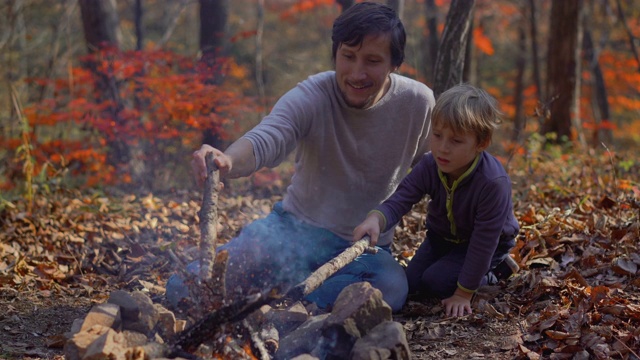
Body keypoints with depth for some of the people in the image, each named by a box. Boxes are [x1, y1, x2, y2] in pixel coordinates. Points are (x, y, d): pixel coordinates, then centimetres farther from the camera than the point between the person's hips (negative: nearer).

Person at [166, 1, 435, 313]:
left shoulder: (418, 103, -10)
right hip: (294, 228, -1)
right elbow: (266, 138, -35)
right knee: (186, 287, -22)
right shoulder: (311, 97, -17)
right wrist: (229, 161, -58)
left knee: (392, 288, -37)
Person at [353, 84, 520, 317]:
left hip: (485, 243, -6)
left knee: (436, 282, -19)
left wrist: (463, 294, -27)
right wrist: (375, 220, -58)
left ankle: (497, 269, 5)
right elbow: (399, 201, -32)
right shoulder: (429, 166, -25)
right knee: (412, 283, 0)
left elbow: (484, 242, -33)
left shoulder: (493, 183, -39)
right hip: (442, 235, 6)